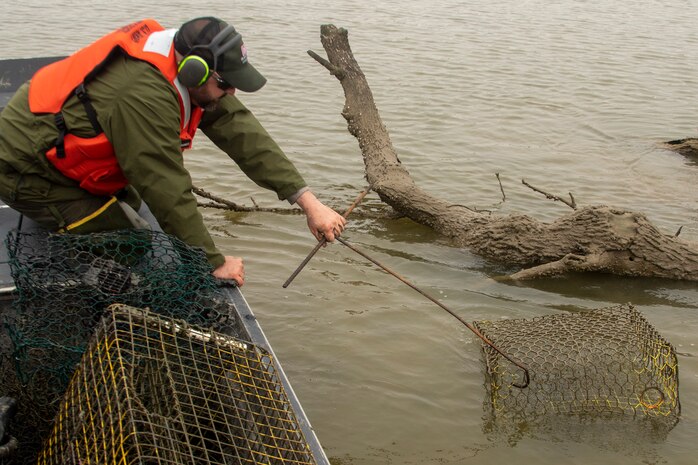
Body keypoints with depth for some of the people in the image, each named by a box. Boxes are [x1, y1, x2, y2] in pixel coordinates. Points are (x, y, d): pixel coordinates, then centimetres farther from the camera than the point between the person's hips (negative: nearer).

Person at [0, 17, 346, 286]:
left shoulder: (184, 67, -8)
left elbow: (240, 131, -9)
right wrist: (215, 263, -18)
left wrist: (308, 202, -12)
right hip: (28, 174, -9)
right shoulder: (145, 93, -34)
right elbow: (169, 192, -29)